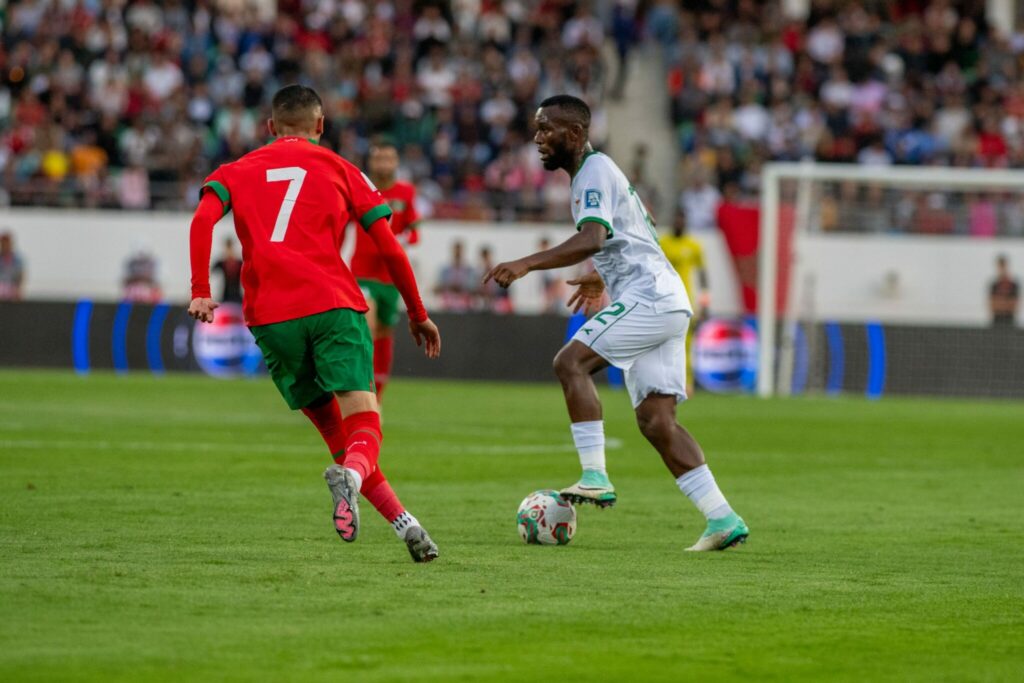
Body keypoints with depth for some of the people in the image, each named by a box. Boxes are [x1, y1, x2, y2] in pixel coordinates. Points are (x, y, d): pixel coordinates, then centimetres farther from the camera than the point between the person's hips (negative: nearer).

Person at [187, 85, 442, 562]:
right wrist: (418, 314, 21)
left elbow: (203, 220, -1)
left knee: (332, 429, 14)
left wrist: (200, 291, -6)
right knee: (363, 421, -9)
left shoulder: (241, 170, 19)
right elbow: (390, 250, 12)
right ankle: (351, 475, -43)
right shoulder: (340, 170, 16)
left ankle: (401, 521, 9)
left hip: (269, 317, 2)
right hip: (333, 305, -2)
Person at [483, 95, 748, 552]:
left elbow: (591, 239, -26)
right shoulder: (597, 171, 23)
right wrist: (604, 278, 47)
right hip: (664, 305, 10)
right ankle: (723, 520, 1)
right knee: (656, 421, 4)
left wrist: (526, 264, -34)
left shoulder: (595, 171, -9)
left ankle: (595, 478, -24)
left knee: (571, 361, -19)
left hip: (649, 299, -10)